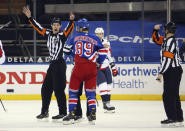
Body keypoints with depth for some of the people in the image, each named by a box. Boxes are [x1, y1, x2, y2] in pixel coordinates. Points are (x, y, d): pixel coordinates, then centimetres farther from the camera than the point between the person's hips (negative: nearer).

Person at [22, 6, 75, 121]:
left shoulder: (62, 35, -6)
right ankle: (44, 111, 19)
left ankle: (63, 112, -1)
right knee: (46, 88, 10)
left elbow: (69, 29, -23)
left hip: (60, 65, -7)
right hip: (52, 64, 7)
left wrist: (71, 21, -41)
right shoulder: (48, 34, 10)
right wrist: (30, 18, 11)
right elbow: (38, 27, 15)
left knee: (59, 89, -8)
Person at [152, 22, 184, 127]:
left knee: (168, 96, -9)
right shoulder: (166, 40, 12)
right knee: (174, 96, 13)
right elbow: (156, 39, 30)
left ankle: (173, 119, -9)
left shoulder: (170, 41, -18)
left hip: (172, 71, -10)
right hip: (173, 71, 10)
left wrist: (161, 73, -22)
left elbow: (167, 59, -23)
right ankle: (179, 119, 17)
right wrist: (156, 30, 12)